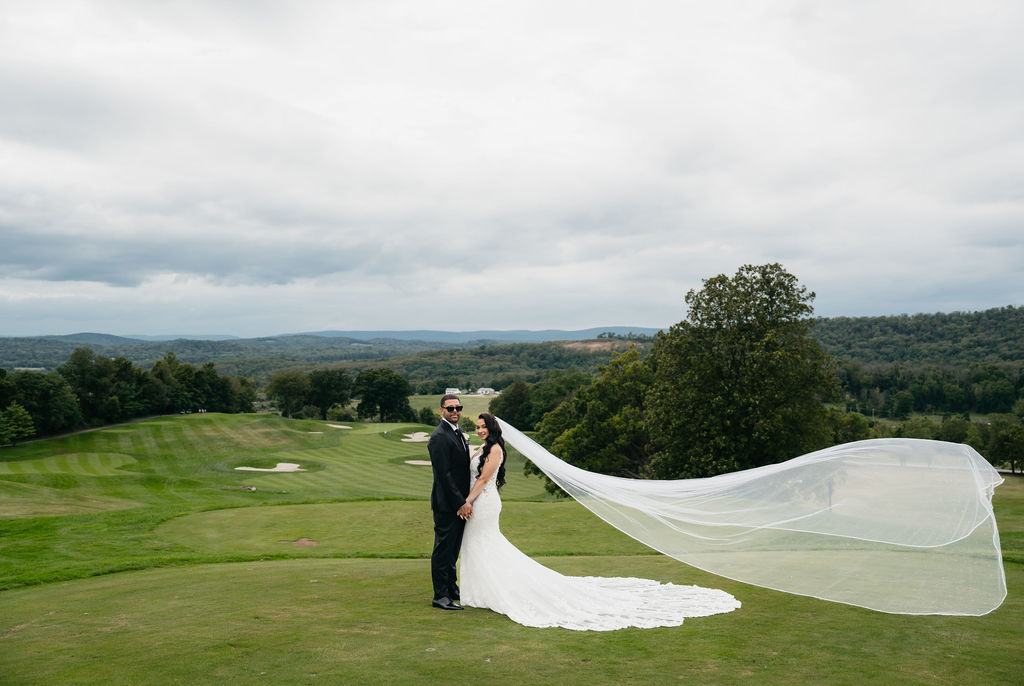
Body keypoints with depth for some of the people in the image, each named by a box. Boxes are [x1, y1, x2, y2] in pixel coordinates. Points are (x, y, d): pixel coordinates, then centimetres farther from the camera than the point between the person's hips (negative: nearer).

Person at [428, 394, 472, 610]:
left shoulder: (458, 433, 15)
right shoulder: (439, 437, -16)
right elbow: (444, 475, -20)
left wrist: (465, 500, 14)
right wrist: (460, 503, -20)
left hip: (459, 504, 9)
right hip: (446, 504, -9)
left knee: (452, 550, 18)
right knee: (443, 550, -2)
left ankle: (451, 589, 28)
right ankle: (440, 596, 5)